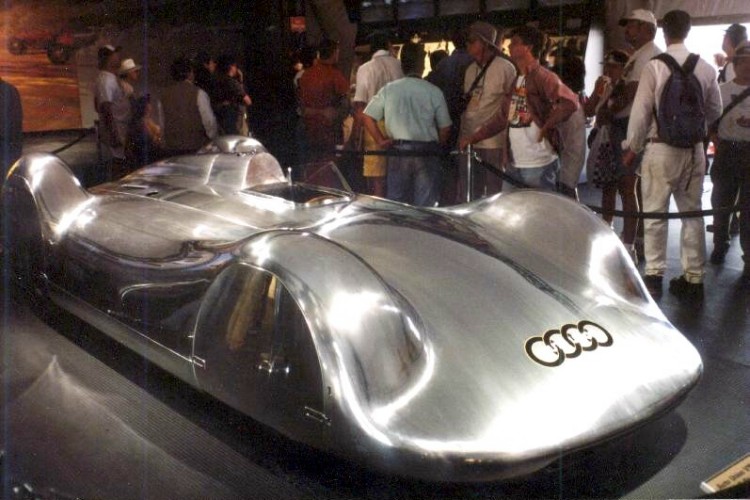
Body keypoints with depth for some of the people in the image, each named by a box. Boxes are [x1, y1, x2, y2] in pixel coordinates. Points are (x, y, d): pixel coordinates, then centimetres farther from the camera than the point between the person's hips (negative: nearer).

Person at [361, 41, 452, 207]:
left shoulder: (388, 89, 0)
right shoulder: (433, 92, -5)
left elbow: (367, 116, 3)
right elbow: (445, 128, -1)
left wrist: (381, 140, 8)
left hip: (398, 151, 2)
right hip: (426, 154, -2)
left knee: (396, 203, 10)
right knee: (426, 205, 4)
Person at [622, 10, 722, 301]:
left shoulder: (655, 67, -12)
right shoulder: (706, 68, -2)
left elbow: (640, 112, -9)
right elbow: (715, 111, 7)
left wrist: (632, 148, 1)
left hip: (661, 148, -3)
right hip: (694, 149, 3)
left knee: (655, 215, 6)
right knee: (692, 214, 11)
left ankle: (654, 276, 11)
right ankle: (693, 279, 17)